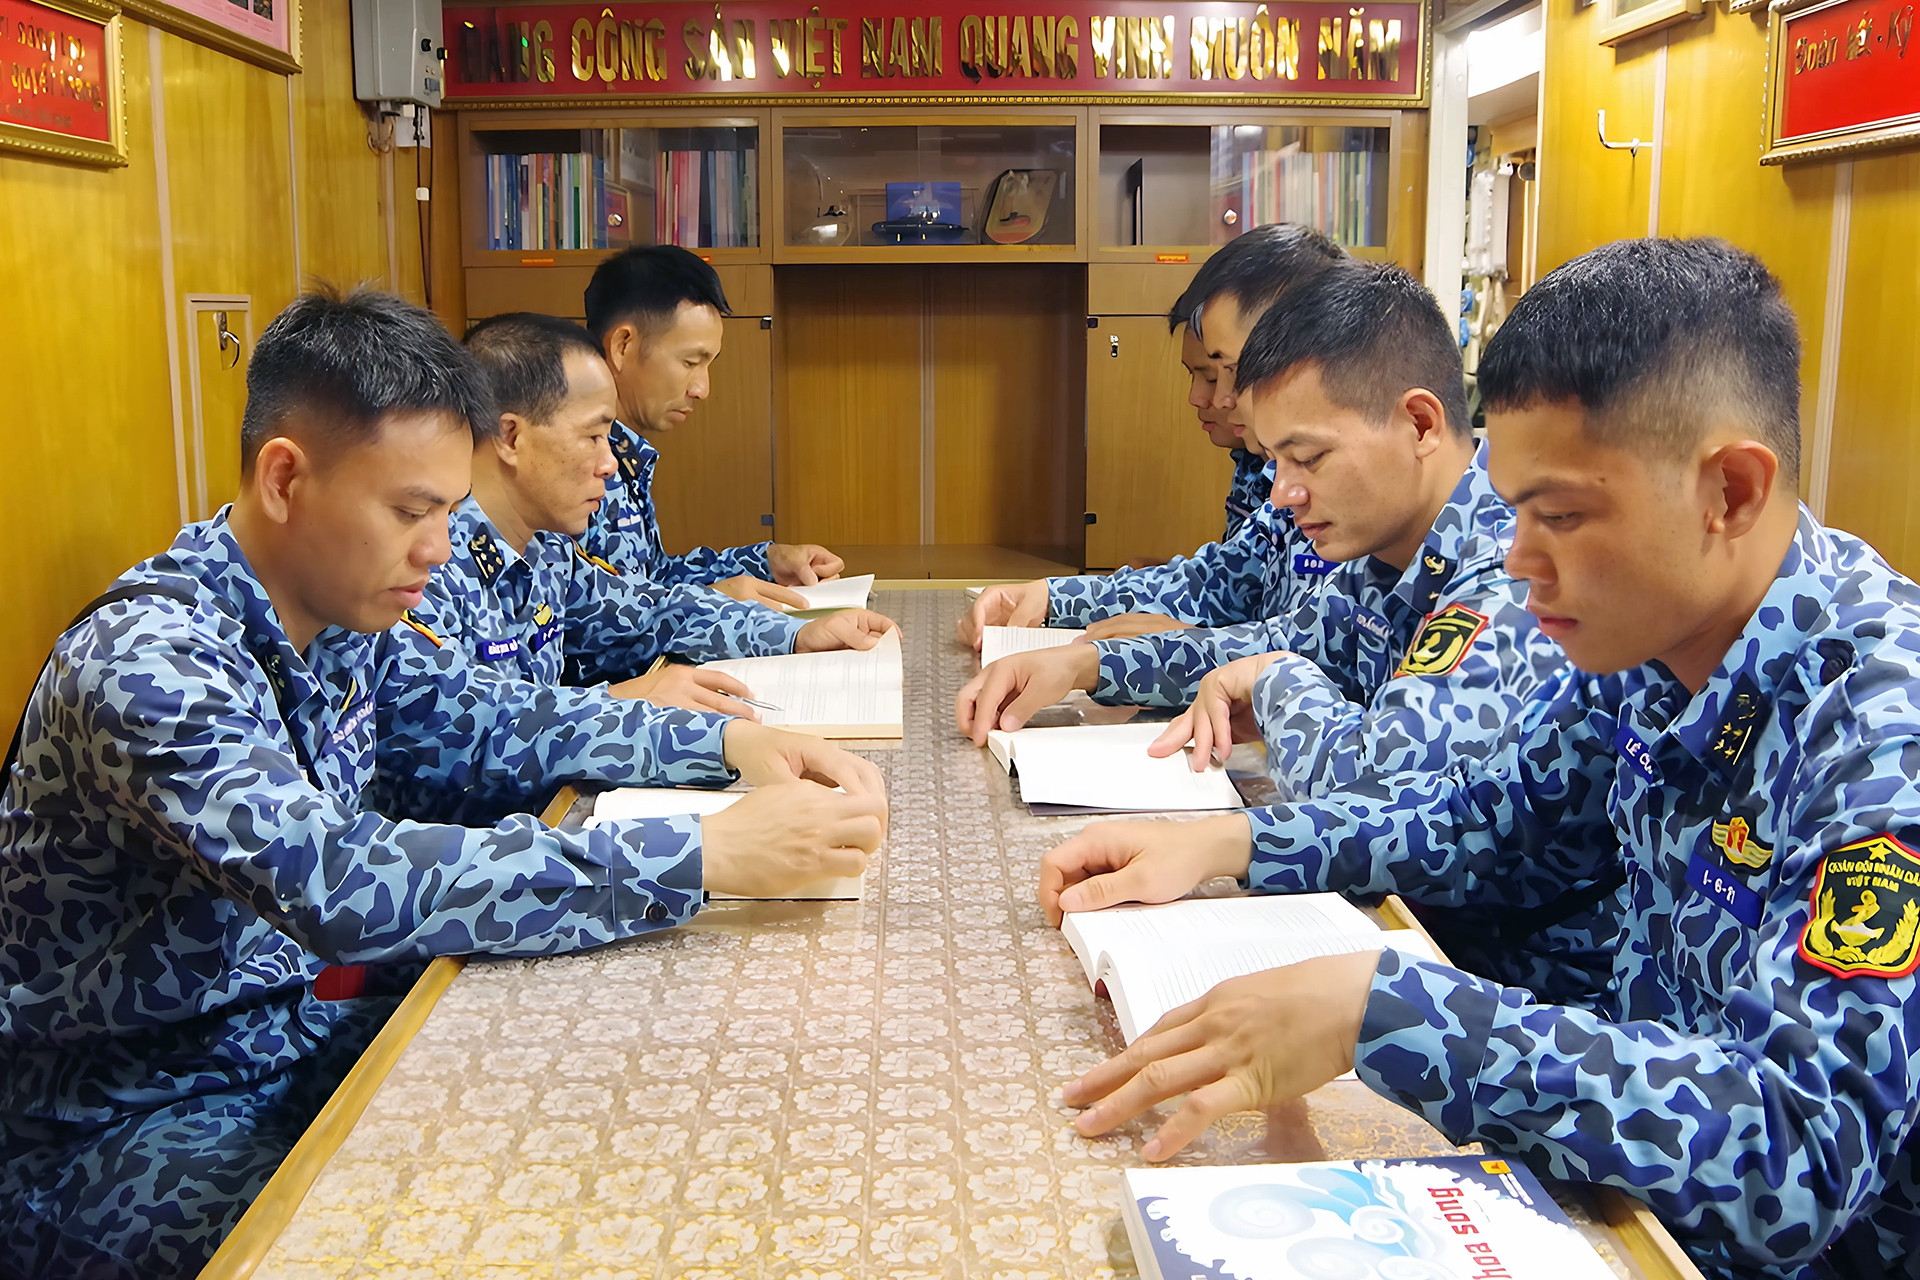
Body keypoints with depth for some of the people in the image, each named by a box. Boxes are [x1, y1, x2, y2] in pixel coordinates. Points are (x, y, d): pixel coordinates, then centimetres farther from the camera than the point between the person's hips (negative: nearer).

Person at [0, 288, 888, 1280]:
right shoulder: (148, 661, -27)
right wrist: (706, 856, -38)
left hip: (297, 1035, 7)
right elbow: (346, 888, -39)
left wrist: (724, 742, -3)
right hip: (124, 1127, -7)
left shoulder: (338, 613, -2)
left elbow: (476, 722, 12)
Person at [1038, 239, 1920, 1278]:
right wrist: (1222, 845, -3)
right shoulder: (1650, 630, -5)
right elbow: (1506, 820, 9)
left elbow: (1801, 1153, -36)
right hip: (1629, 1178, 6)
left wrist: (1374, 1010, -39)